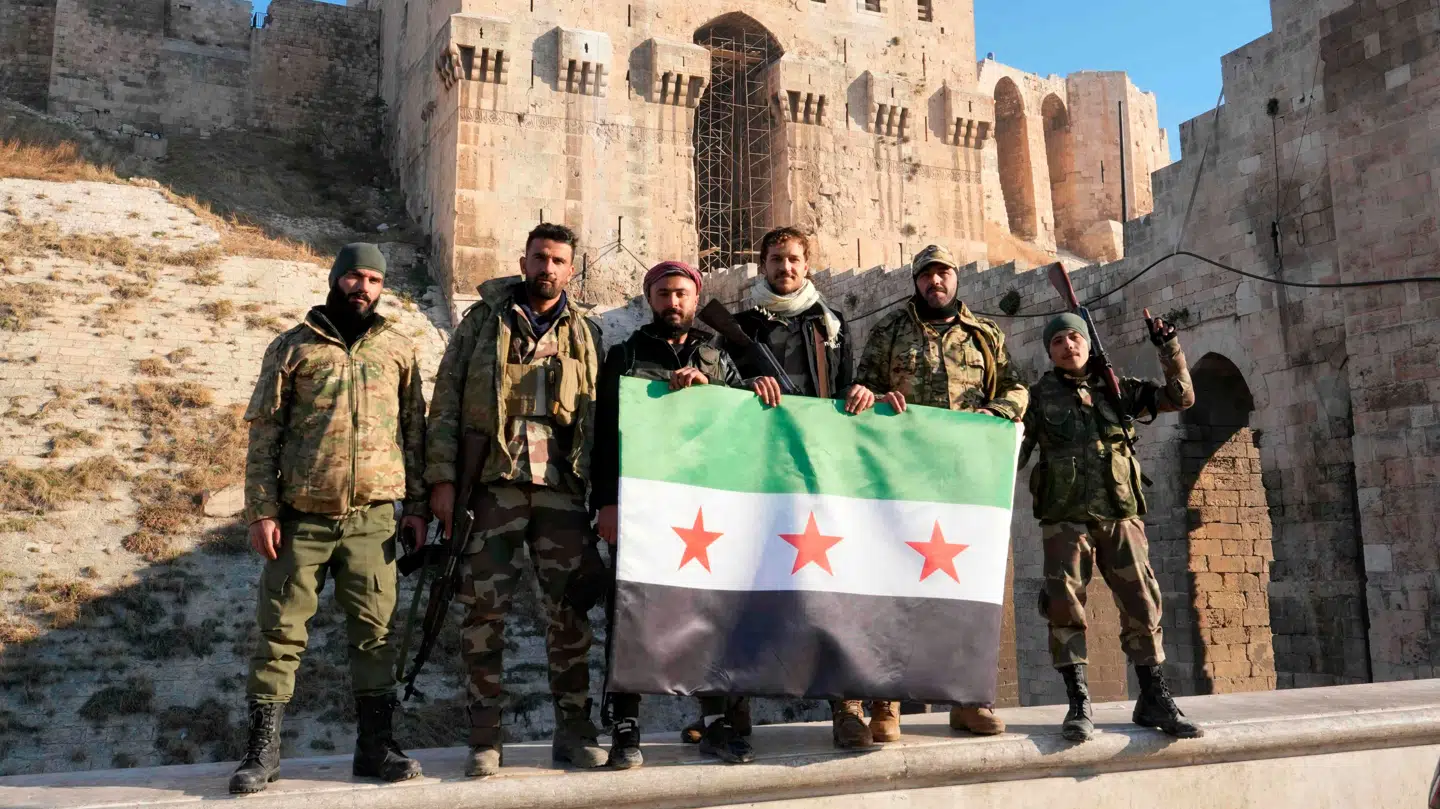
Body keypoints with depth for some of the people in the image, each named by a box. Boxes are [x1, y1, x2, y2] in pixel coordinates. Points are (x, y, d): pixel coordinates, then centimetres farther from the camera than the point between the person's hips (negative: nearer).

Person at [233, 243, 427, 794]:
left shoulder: (398, 350, 10)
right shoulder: (292, 347, 4)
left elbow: (414, 433, 11)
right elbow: (264, 434, 2)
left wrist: (417, 506, 6)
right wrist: (261, 511, -5)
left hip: (373, 517, 1)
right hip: (302, 517, -1)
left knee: (374, 631, 5)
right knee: (281, 631, 3)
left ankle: (375, 744, 16)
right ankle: (262, 748, 13)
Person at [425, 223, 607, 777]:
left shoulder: (586, 333, 15)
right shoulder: (484, 319, 9)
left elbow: (601, 417, 13)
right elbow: (446, 401, 4)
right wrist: (442, 478, -6)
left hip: (562, 487, 2)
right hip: (493, 483, -1)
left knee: (571, 608, 3)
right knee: (485, 607, -2)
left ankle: (574, 731, 15)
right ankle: (485, 738, 9)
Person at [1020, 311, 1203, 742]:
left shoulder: (1118, 390, 14)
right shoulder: (1039, 396, 8)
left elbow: (1180, 398, 16)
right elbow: (1013, 451, 7)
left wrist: (1169, 348, 6)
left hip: (1121, 516, 2)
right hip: (1065, 518, -2)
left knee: (1142, 604, 0)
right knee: (1065, 605, -9)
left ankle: (1154, 700, 10)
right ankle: (1078, 704, -3)